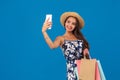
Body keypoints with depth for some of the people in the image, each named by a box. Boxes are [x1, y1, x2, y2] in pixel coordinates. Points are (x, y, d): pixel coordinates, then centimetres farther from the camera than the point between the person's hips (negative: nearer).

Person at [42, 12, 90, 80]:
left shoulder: (79, 36, 15)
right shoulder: (61, 38, 2)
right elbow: (52, 46, -19)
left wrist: (86, 50, -3)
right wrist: (44, 31, -26)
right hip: (72, 68, -4)